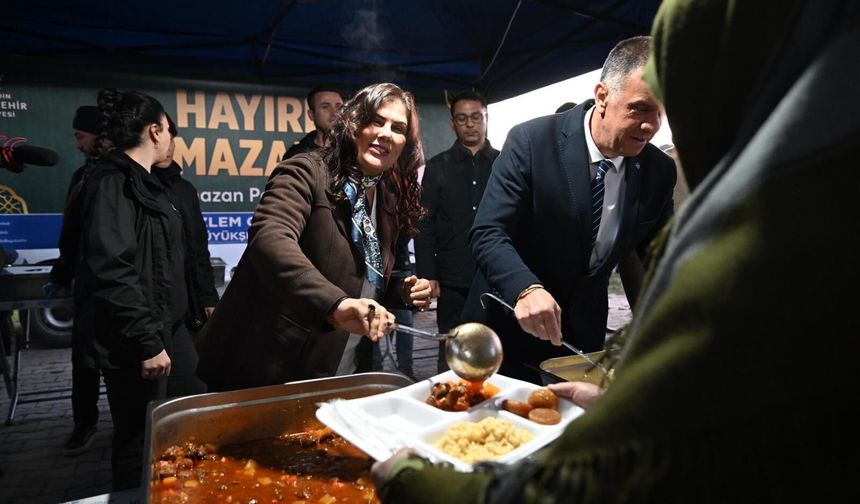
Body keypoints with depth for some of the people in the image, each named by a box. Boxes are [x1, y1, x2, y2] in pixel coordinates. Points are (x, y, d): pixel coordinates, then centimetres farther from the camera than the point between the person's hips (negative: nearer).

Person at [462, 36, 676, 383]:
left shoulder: (660, 171, -5)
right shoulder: (531, 141, -18)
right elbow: (488, 233, -22)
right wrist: (527, 289, -41)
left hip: (583, 339, 4)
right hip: (509, 330, -3)